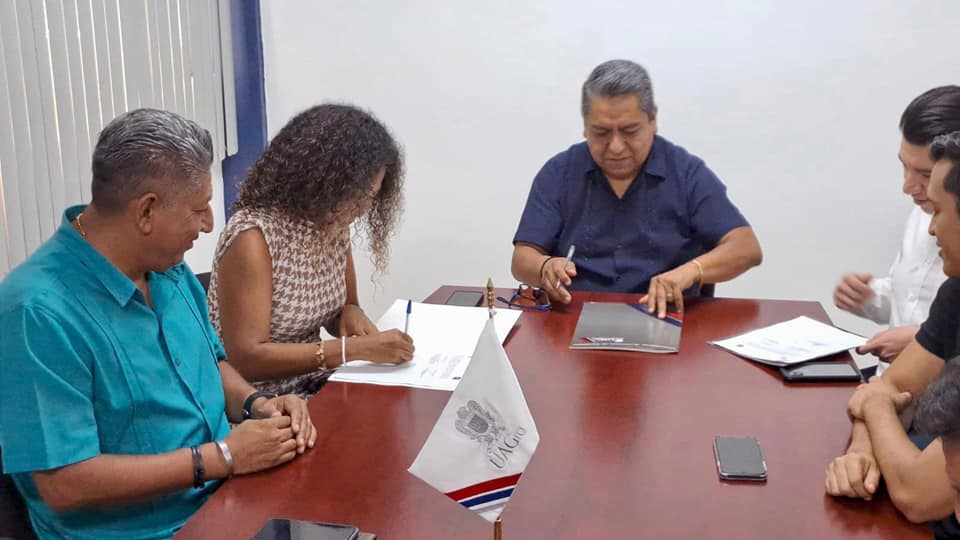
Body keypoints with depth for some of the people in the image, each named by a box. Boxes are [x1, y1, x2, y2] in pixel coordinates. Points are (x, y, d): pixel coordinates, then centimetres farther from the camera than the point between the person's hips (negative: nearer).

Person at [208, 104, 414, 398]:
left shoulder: (334, 224, 0)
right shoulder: (253, 236, -20)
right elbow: (246, 357, -25)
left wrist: (351, 314, -9)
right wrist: (356, 348, -29)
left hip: (316, 386, 6)